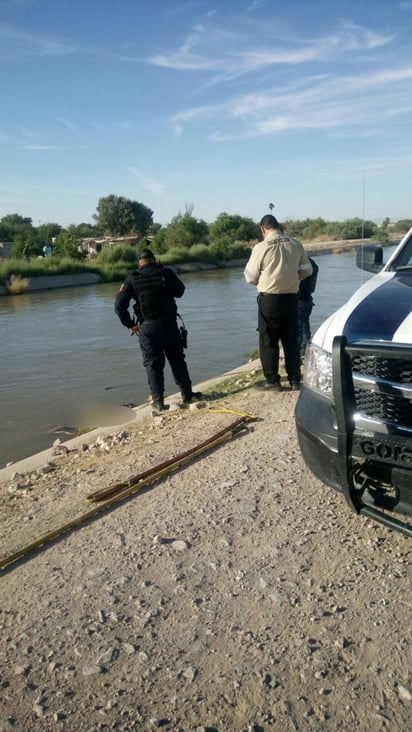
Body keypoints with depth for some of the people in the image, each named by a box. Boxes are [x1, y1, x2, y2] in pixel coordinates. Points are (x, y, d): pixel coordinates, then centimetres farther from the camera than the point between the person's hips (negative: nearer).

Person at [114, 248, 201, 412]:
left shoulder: (132, 279, -2)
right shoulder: (166, 273, -2)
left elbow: (119, 305, -5)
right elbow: (179, 291, 12)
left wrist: (130, 324, 4)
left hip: (147, 327, -1)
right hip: (169, 324, 1)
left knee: (153, 364, 7)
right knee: (177, 360, 14)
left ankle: (158, 402, 7)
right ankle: (187, 395, 20)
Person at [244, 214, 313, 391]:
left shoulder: (261, 247, -11)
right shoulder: (295, 244, 0)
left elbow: (250, 278, -5)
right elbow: (307, 270, 9)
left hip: (269, 298, -4)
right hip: (291, 297, 4)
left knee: (268, 341, 7)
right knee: (291, 340, 13)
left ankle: (272, 380, 11)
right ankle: (295, 380, 17)